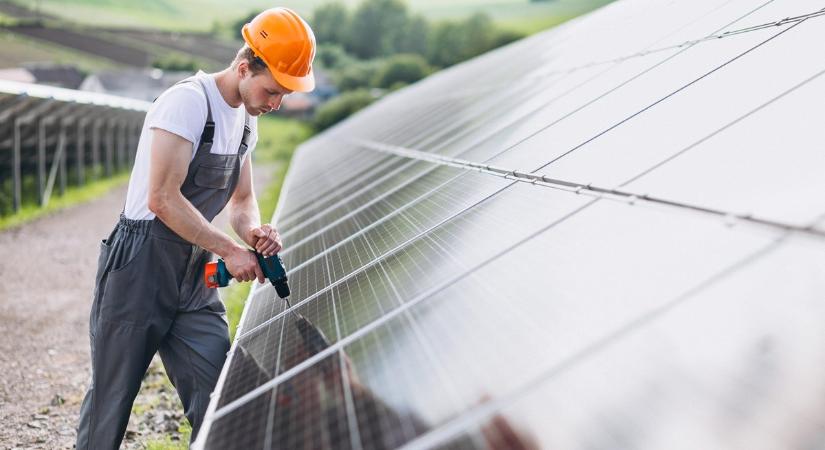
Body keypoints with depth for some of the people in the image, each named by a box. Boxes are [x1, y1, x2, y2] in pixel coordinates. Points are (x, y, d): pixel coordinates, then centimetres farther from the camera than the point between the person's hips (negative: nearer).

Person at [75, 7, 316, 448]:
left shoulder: (246, 120, 11)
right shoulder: (189, 101, -16)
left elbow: (242, 200, 19)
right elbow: (162, 199, -22)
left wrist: (253, 231, -4)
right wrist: (230, 249, -17)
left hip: (195, 275, 8)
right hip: (141, 267, -7)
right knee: (111, 397, 4)